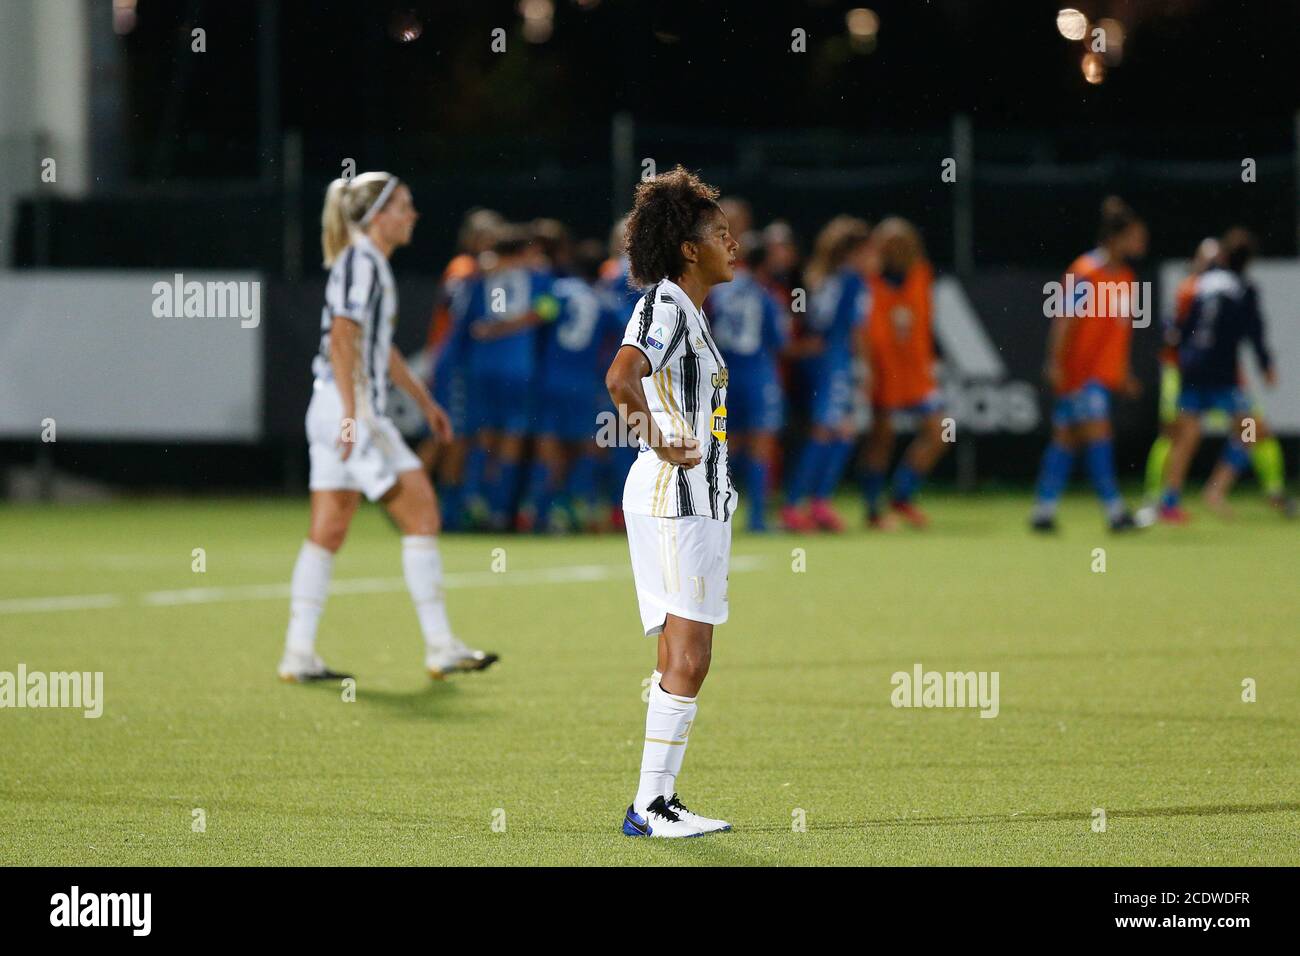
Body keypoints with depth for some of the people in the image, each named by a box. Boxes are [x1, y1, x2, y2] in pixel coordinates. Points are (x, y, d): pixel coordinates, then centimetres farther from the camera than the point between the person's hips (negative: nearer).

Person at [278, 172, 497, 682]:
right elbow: (342, 338, -20)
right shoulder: (360, 262, -12)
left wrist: (424, 400, 33)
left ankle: (298, 654, 5)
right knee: (421, 512, -6)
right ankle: (439, 645, -4)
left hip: (337, 411, 10)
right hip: (351, 409, -10)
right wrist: (353, 415, -25)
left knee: (328, 530, 7)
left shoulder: (372, 264, 18)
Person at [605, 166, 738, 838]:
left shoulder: (689, 311, 18)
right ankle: (650, 804, -11)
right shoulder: (664, 305, -13)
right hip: (672, 501, -10)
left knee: (685, 657, 10)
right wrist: (661, 445, -21)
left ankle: (659, 802, 12)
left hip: (699, 502, 10)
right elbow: (621, 378, -31)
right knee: (687, 657, -12)